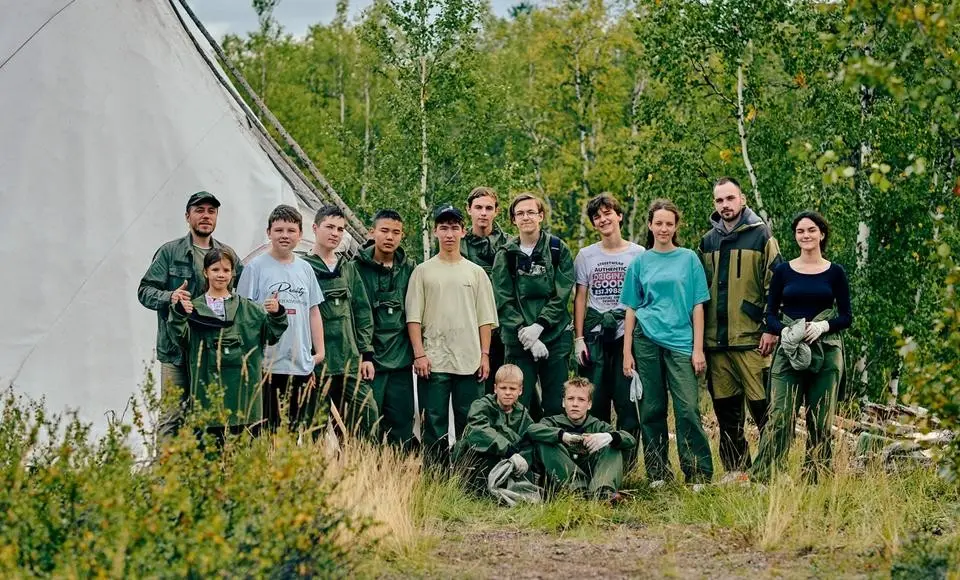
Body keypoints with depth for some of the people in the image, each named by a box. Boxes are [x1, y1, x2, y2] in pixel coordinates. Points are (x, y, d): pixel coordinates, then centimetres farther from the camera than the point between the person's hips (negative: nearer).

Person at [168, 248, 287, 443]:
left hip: (243, 390, 2)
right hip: (208, 388, -2)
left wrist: (276, 314, -12)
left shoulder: (248, 308, 12)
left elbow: (271, 334, 7)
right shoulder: (194, 308, 5)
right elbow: (181, 337, -9)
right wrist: (179, 314, -27)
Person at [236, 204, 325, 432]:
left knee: (297, 430, 8)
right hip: (268, 364, -5)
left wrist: (320, 351, 12)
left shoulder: (305, 268, 14)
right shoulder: (256, 267, -1)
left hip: (302, 365, 5)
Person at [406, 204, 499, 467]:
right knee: (434, 424, -1)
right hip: (433, 361, -1)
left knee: (469, 424, 3)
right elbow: (414, 317, 2)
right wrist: (419, 354, -7)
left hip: (470, 361, 1)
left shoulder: (476, 272, 12)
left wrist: (485, 355, 1)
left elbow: (485, 319, 10)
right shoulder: (423, 271, 7)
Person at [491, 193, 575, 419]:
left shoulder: (558, 250, 4)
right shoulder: (506, 255, 7)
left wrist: (538, 327, -14)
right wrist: (524, 332, -13)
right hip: (518, 341, 1)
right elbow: (503, 301, -1)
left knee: (556, 407, 2)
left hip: (555, 337, 0)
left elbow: (562, 295, -3)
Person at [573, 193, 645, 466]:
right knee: (594, 400, 0)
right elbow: (580, 298, 9)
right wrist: (579, 338, 2)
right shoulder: (586, 255, 10)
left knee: (627, 399, -5)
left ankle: (627, 458, 3)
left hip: (628, 332, -2)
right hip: (594, 334, 2)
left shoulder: (638, 254, 4)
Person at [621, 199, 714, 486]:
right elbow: (631, 308, 10)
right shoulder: (640, 262, 9)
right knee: (652, 409, 4)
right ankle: (657, 474, 12)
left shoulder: (688, 259, 6)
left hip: (680, 340, -2)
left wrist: (698, 348, -3)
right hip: (647, 341, 2)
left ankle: (699, 475, -5)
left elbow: (697, 305, 4)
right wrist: (627, 352, 4)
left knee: (688, 408, -9)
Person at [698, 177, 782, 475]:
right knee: (726, 411, 8)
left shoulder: (760, 235, 1)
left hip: (752, 338, -5)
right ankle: (735, 471, 15)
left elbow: (775, 285, -3)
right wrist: (699, 334, 13)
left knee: (763, 407, -6)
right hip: (716, 339, 5)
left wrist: (771, 328, -10)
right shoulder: (708, 241, 15)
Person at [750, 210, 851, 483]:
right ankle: (759, 476, -11)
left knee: (820, 419, 3)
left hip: (826, 353, 0)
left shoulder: (835, 273, 6)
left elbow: (846, 317, 5)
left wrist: (823, 325, -14)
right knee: (780, 416, -10)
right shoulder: (783, 271, 7)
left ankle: (815, 477, 10)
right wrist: (784, 331, -14)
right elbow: (770, 315, 7)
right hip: (789, 351, 0)